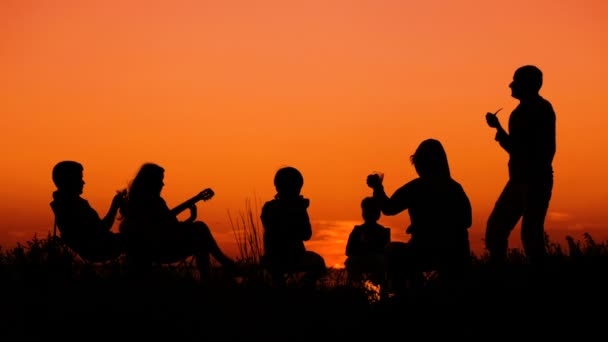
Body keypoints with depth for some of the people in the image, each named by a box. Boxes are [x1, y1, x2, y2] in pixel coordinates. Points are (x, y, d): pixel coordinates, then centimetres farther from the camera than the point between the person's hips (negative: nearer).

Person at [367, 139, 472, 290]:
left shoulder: (416, 187, -9)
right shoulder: (456, 188, 4)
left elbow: (388, 208, -7)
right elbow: (467, 221, 13)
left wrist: (377, 187, 12)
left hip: (426, 253, -4)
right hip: (457, 256, 4)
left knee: (393, 250, 22)